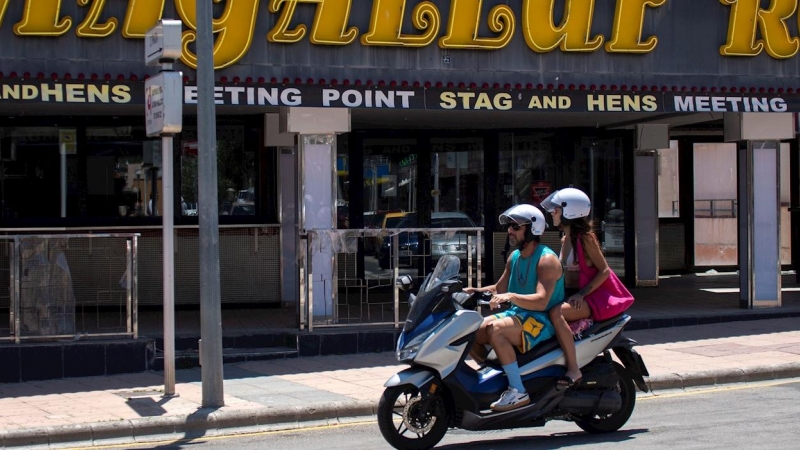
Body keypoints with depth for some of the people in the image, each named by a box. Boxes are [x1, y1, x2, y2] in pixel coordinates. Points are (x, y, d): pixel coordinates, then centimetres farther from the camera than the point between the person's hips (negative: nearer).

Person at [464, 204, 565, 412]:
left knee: (495, 329, -33)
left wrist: (511, 296, -40)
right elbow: (499, 289, 21)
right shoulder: (514, 257, 12)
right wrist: (475, 291, 3)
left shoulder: (546, 260, -15)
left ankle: (518, 392, -29)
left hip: (543, 321, -9)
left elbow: (541, 301, -27)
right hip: (517, 314, 9)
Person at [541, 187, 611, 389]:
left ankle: (573, 370, -32)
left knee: (556, 313, -34)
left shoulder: (585, 238, -11)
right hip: (569, 295, 9)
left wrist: (581, 294, -24)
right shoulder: (565, 239, 14)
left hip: (588, 299, -9)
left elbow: (604, 271, -14)